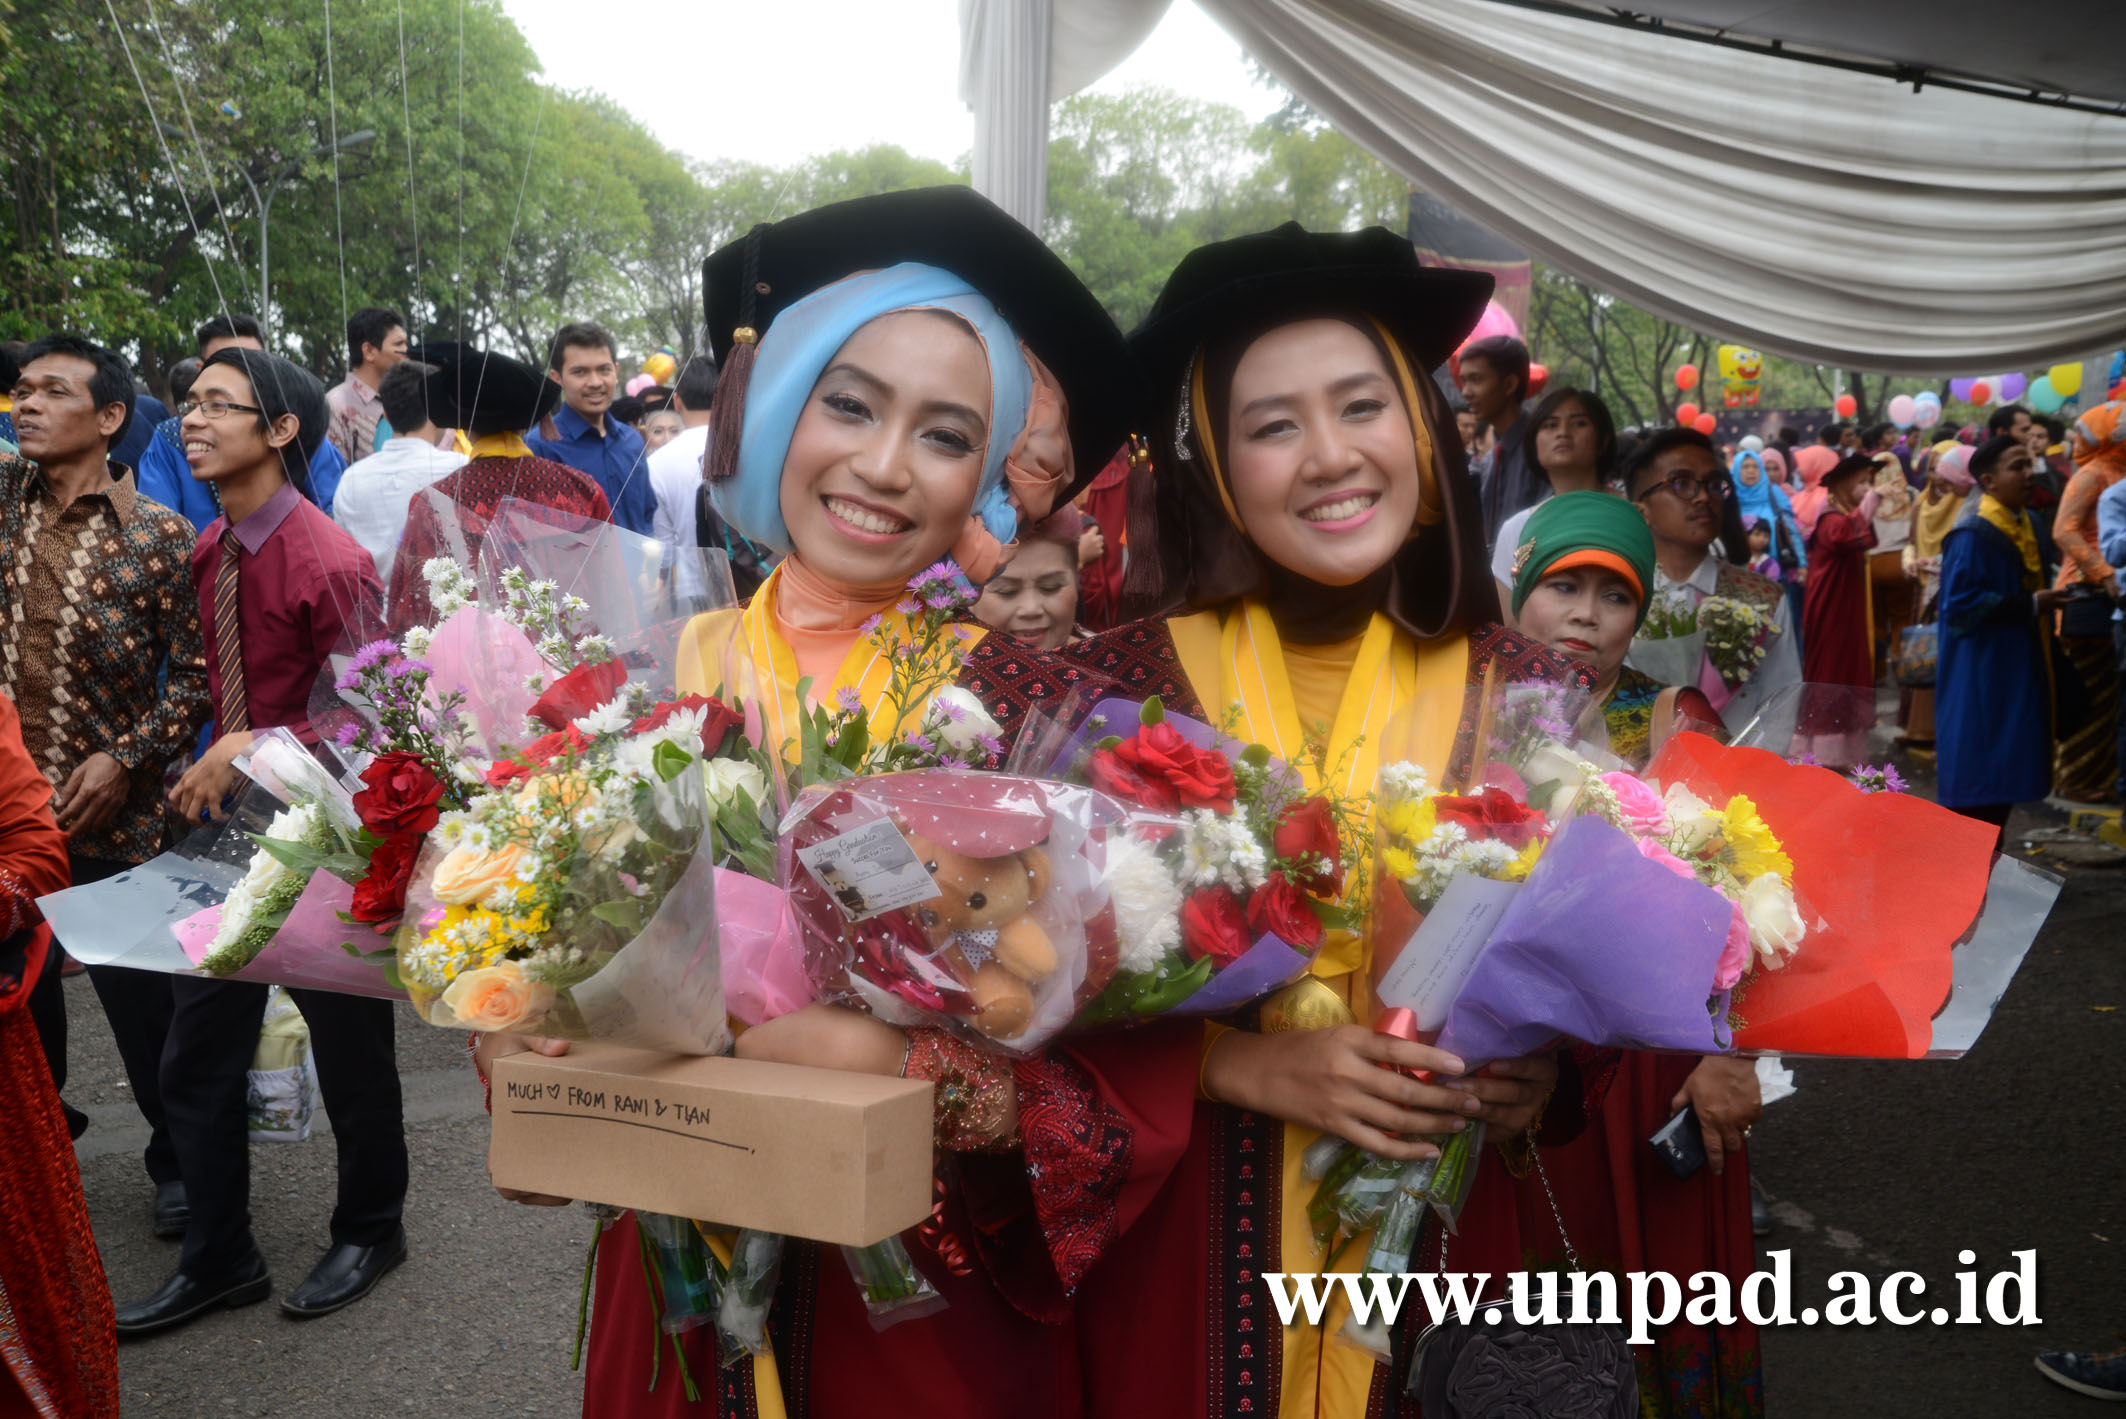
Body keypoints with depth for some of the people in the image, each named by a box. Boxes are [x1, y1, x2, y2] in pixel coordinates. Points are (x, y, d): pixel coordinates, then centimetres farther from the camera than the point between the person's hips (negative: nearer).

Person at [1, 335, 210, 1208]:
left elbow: (196, 675, -7)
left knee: (143, 1002, 7)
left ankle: (178, 1158, 28)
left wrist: (126, 758, -15)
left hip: (111, 818, -4)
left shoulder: (158, 535, -7)